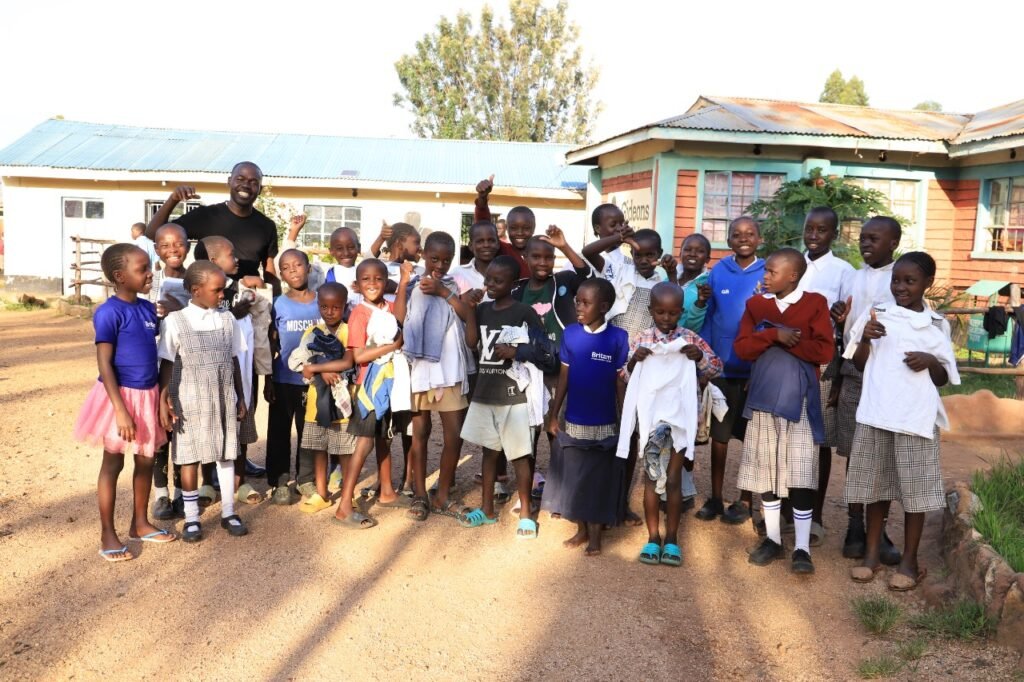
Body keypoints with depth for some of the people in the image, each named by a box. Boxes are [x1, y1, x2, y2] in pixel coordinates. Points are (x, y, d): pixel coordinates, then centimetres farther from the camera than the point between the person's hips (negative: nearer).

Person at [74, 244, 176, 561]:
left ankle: (140, 524, 31)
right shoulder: (109, 312, -17)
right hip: (120, 396, -7)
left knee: (146, 461, 15)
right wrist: (120, 409, -22)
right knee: (113, 463, 5)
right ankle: (107, 534, 18)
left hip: (147, 395, 7)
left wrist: (161, 396, 9)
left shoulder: (149, 308, 4)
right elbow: (104, 364, -18)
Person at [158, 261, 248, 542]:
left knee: (226, 455, 8)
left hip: (224, 401, 3)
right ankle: (191, 517, 17)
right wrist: (163, 403, -10)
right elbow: (167, 365, -6)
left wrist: (240, 398, 11)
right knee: (190, 458, 4)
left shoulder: (227, 319, 3)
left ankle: (228, 512, 21)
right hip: (190, 403, -3)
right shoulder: (175, 321, -7)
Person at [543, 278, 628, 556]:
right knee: (573, 477, 12)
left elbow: (621, 382, -5)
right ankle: (581, 529, 29)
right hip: (573, 421, 3)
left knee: (599, 479, 8)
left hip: (604, 423, -2)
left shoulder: (618, 338, -10)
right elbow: (564, 377, 3)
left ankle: (595, 535, 23)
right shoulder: (570, 333, -3)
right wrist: (553, 415, 3)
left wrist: (624, 421, -3)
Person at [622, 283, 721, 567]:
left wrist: (700, 357, -18)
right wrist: (633, 361, -18)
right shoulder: (641, 340, -1)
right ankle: (653, 537, 19)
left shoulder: (691, 339, -2)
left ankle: (672, 538, 17)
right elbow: (625, 377, 1)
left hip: (680, 416, 0)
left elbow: (716, 368, 1)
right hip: (650, 416, 1)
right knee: (652, 477, 8)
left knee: (673, 479, 6)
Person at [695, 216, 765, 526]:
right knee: (719, 433, 10)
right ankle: (715, 498, 22)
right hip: (722, 365, 2)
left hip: (757, 368, -1)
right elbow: (707, 315, 3)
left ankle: (745, 500, 22)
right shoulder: (718, 271, 2)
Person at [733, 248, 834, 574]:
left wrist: (787, 342, -10)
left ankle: (802, 547, 4)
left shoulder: (815, 303, -2)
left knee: (800, 473, -5)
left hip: (799, 398, -4)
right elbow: (741, 348, -3)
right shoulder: (756, 304, 7)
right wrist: (774, 335, -16)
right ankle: (773, 538, 22)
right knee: (766, 469, 9)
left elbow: (825, 350, -10)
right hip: (763, 397, 4)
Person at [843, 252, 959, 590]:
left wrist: (931, 362, -11)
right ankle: (872, 553, 21)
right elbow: (860, 364, 9)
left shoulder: (937, 325, 6)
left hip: (916, 417, -1)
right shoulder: (876, 314, 5)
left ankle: (909, 560, 16)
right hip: (876, 413, 1)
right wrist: (864, 338, -9)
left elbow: (944, 379, 10)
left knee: (914, 488, 3)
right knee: (875, 484, 9)